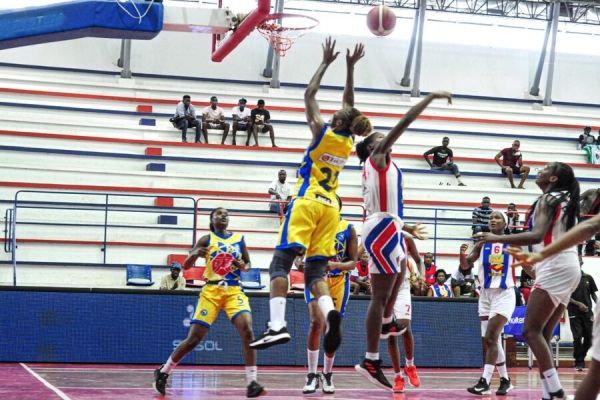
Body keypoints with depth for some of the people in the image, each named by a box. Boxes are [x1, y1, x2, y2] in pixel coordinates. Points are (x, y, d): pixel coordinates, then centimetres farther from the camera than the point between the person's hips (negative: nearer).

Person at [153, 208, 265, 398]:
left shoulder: (239, 239, 10)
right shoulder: (206, 239, 3)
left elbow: (248, 265, 19)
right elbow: (186, 266, 1)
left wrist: (243, 266, -6)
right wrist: (194, 254, -20)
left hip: (234, 290, 2)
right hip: (211, 290, -2)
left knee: (247, 332, -20)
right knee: (194, 338, -3)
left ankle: (252, 383, -18)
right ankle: (163, 371, 17)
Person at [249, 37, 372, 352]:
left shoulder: (322, 131, -3)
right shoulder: (349, 141, 10)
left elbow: (309, 95, 6)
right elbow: (349, 102, 22)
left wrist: (326, 63, 13)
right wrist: (350, 68, 23)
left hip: (307, 202, -5)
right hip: (330, 207, 5)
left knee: (281, 262, -11)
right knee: (315, 271, 4)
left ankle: (277, 325, -26)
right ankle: (330, 314, -23)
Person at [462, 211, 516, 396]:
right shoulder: (482, 244, 5)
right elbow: (465, 265, 0)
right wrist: (462, 254, -20)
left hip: (504, 294, -4)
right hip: (486, 294, 4)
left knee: (490, 337, -16)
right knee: (493, 339, 8)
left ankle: (485, 382, -18)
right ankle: (505, 380, 20)